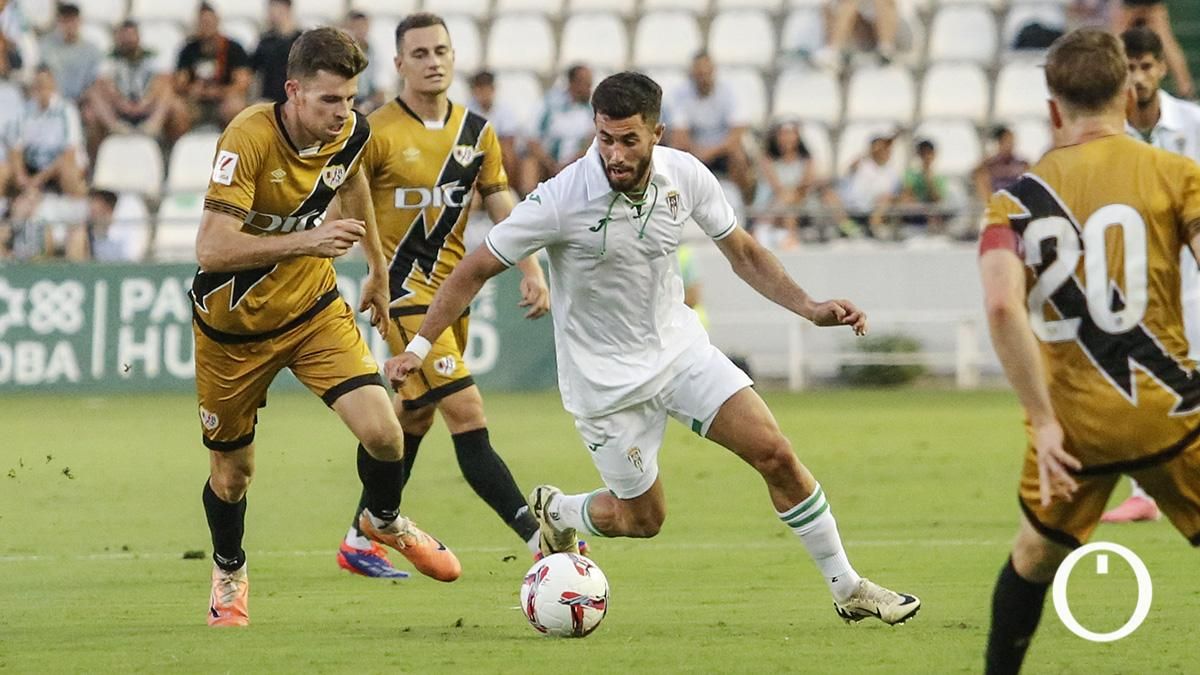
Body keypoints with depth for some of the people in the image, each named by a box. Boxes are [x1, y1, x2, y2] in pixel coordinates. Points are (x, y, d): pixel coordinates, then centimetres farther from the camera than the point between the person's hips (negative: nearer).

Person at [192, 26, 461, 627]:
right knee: (232, 471, 10)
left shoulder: (351, 132, -11)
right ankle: (228, 572, 42)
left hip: (314, 308, 3)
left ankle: (385, 521, 20)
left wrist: (378, 268, 25)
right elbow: (212, 248, -36)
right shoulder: (248, 139, -29)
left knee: (382, 433, -14)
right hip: (234, 325, -3)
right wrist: (306, 242, -43)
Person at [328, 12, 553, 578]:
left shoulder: (477, 133, 8)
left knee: (414, 418, 15)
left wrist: (531, 270, -5)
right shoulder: (377, 134, -10)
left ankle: (360, 541, 28)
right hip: (405, 293, -7)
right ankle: (540, 538, -22)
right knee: (467, 416, -15)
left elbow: (502, 207, 8)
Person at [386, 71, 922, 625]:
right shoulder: (561, 200, -24)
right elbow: (475, 269, -13)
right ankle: (554, 512, 37)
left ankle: (847, 589, 8)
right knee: (642, 518, 4)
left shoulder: (684, 176, -11)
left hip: (678, 346, 4)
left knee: (775, 455, -8)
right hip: (605, 378, -4)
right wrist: (420, 345, -16)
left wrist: (810, 308, -5)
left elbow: (742, 253, 5)